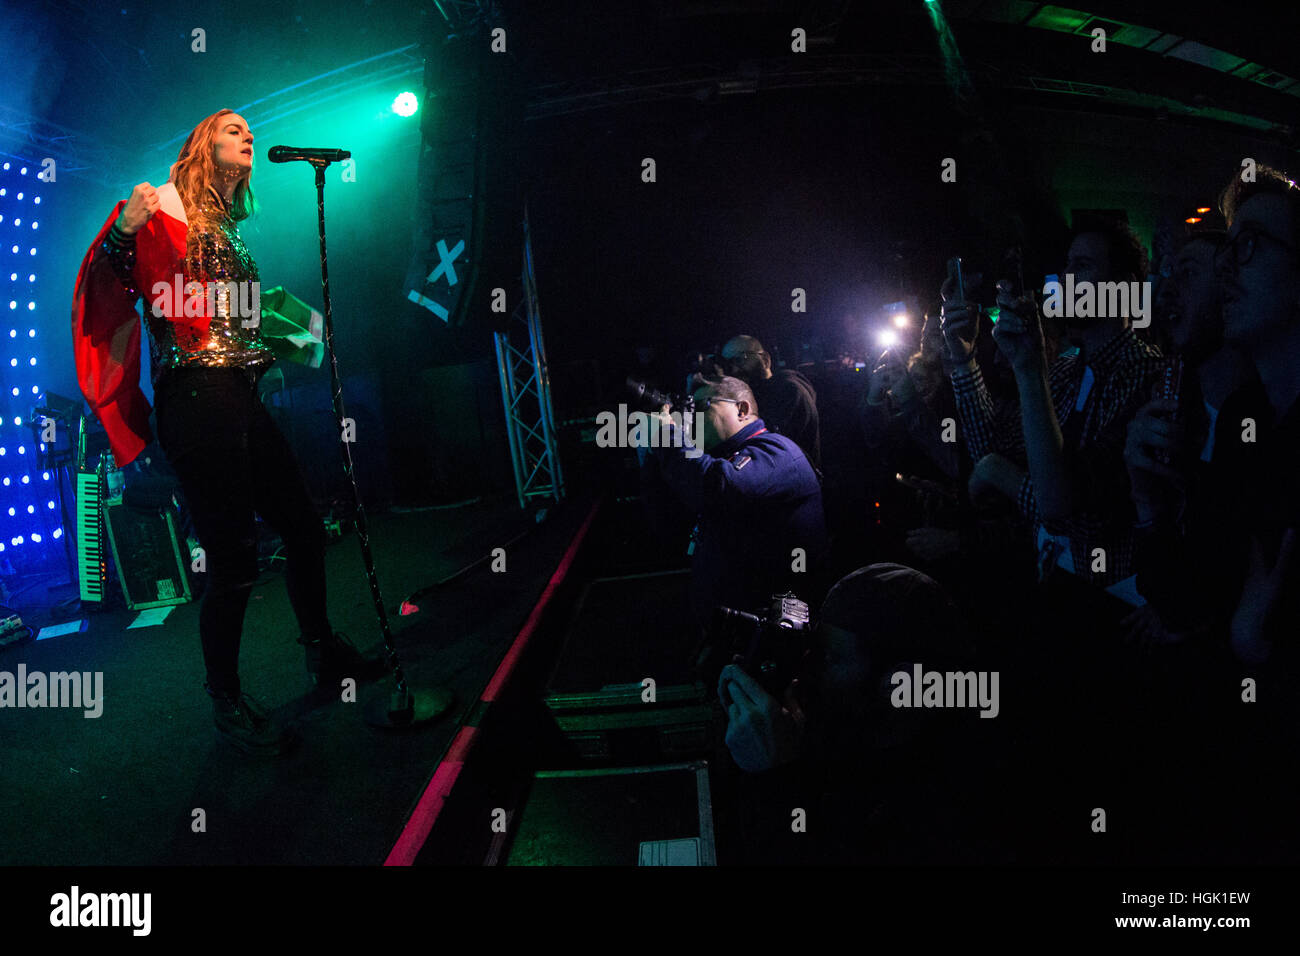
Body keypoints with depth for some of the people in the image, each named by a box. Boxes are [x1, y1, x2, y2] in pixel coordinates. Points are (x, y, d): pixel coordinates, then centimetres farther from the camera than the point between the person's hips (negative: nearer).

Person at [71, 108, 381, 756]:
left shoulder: (227, 233, 21)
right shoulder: (166, 207, -2)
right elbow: (117, 281, -11)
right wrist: (122, 231, -27)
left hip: (240, 398, 9)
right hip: (196, 399, -8)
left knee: (304, 527, 12)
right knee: (234, 562, -6)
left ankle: (321, 649, 32)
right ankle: (227, 703, 11)